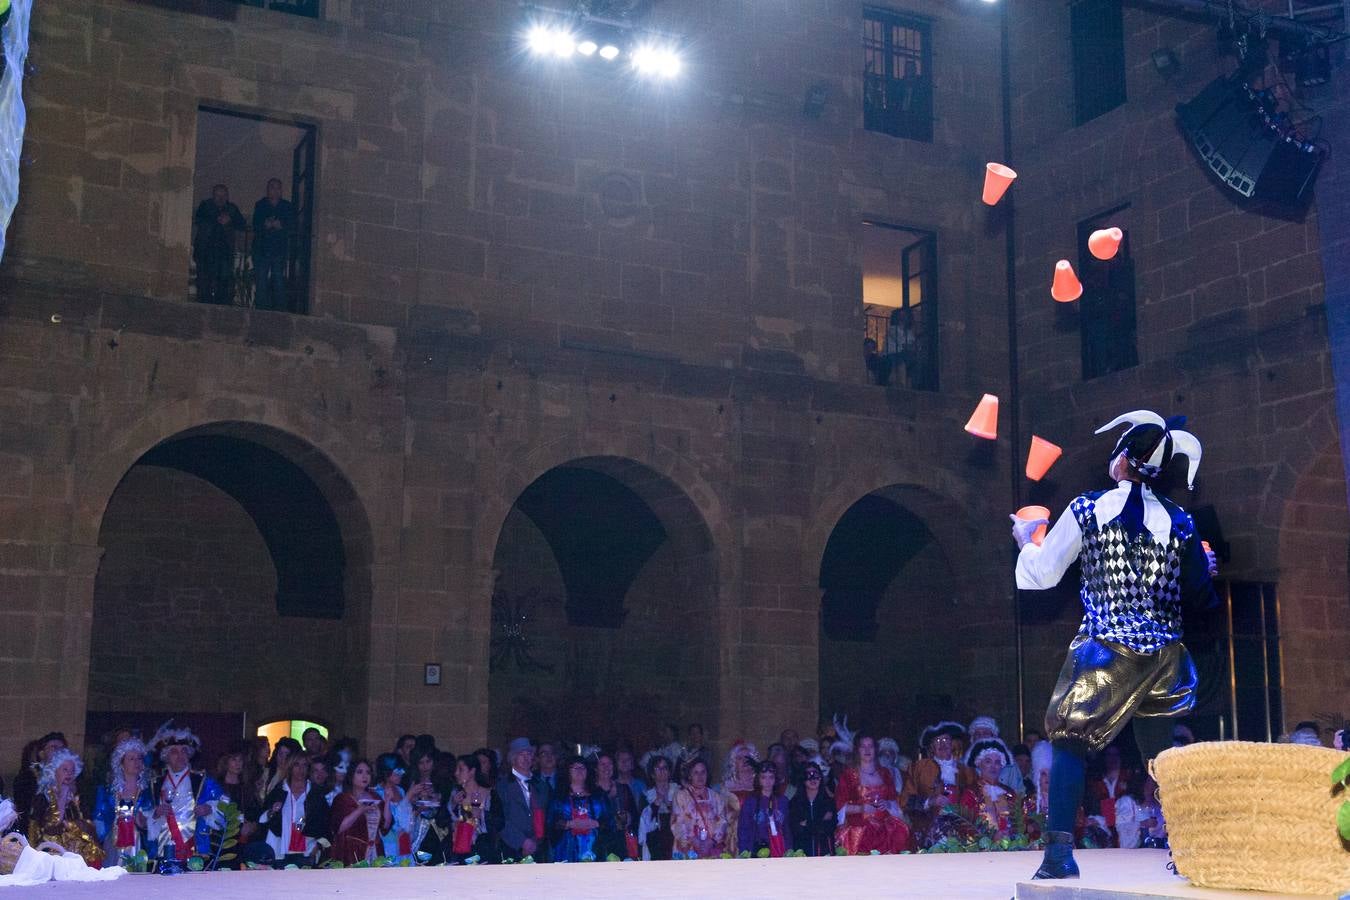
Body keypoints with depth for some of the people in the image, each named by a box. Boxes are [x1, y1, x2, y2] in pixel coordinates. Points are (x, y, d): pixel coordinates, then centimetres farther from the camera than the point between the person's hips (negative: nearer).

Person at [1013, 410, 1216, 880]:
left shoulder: (1087, 511, -5)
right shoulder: (1179, 521, 2)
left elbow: (1041, 574, 3)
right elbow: (1199, 598, 5)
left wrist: (1025, 542, 23)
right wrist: (1207, 568, 26)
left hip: (1105, 650, -3)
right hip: (1165, 656, 3)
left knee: (1070, 740, 3)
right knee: (1164, 751, 15)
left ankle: (1059, 853, -6)